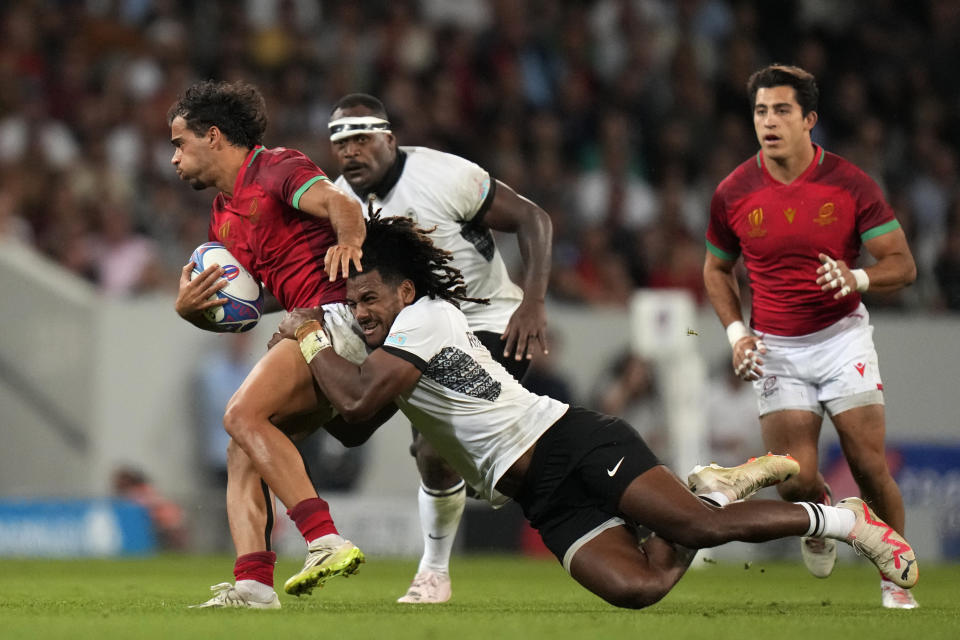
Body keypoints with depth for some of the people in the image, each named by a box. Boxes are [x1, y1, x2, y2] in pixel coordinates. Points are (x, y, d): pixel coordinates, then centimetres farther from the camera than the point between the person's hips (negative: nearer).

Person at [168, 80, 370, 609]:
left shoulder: (276, 168, -3)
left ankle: (326, 540, -31)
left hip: (336, 310, -10)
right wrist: (188, 307, 7)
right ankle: (253, 582, -10)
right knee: (242, 447, 3)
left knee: (244, 415, -21)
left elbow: (339, 204, -21)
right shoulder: (223, 217, 25)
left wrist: (347, 242, -43)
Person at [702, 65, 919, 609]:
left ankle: (895, 579, 10)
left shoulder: (850, 184, -8)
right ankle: (822, 516, 27)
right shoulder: (733, 194, -3)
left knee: (871, 467, -9)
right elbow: (717, 268, 14)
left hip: (843, 335, -1)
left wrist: (856, 279, -25)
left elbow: (903, 265, -5)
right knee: (795, 483, -10)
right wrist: (736, 332, -1)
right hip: (776, 349, 1)